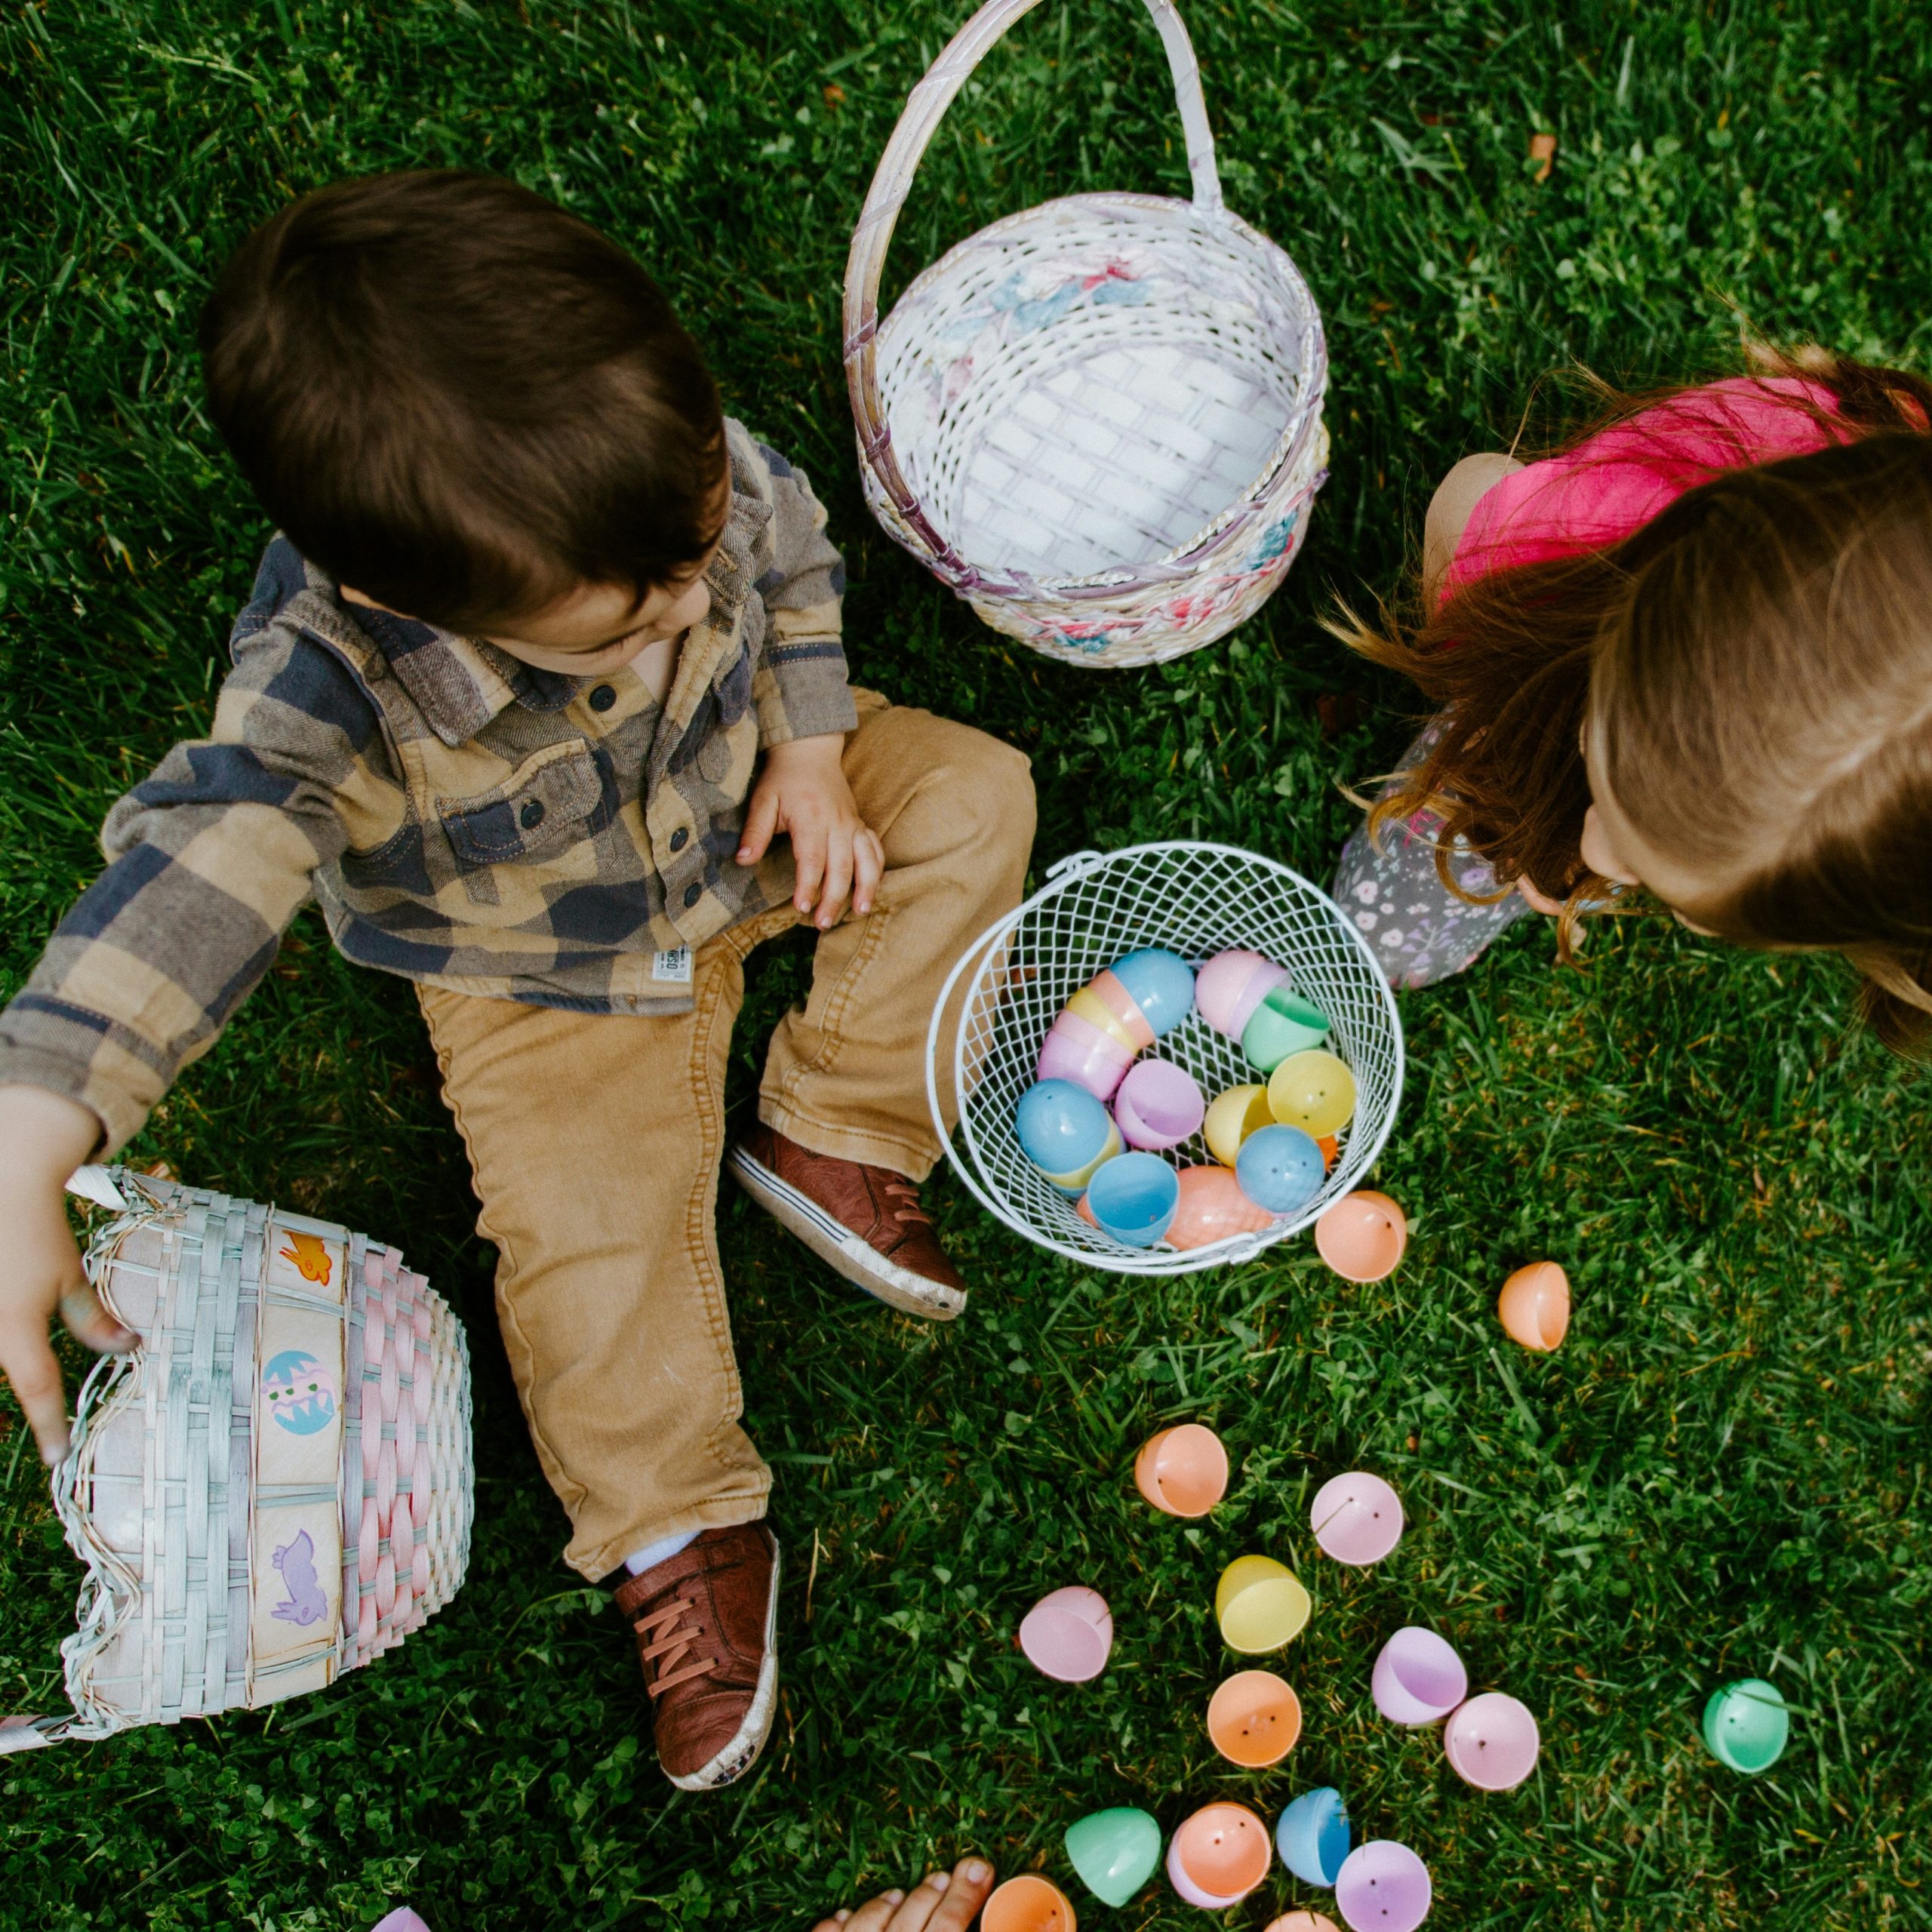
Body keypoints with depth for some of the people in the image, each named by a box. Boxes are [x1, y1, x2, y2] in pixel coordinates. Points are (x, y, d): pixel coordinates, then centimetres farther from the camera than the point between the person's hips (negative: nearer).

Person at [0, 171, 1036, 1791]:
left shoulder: (673, 462, -28)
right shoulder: (330, 686, -41)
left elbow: (790, 551, -6)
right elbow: (201, 867, -51)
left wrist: (811, 748, -13)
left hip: (741, 811, 4)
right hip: (551, 977, -4)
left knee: (970, 795, -5)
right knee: (586, 1231, -12)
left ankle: (831, 1139, -3)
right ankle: (679, 1533, 9)